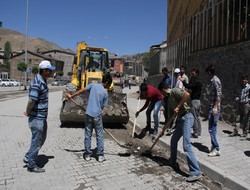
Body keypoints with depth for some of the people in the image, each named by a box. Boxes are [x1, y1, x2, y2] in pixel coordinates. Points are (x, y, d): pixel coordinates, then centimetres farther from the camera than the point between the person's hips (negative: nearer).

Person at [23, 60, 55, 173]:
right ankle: (31, 165, 21)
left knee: (42, 138, 22)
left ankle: (28, 157, 37)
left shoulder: (43, 81, 9)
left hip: (42, 117, 10)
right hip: (36, 118, -9)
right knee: (36, 141, 4)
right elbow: (31, 101, -26)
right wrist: (28, 113, -9)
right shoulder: (36, 83, -22)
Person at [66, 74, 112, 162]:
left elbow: (82, 90, 3)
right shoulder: (105, 93, -3)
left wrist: (71, 96, 12)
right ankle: (100, 156, 15)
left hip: (89, 114, 2)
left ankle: (87, 155, 19)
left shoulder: (93, 85, 0)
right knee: (99, 136, 9)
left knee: (88, 135, 11)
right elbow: (102, 106, 0)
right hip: (97, 115, -2)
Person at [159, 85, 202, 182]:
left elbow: (187, 94, -24)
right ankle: (173, 162, 37)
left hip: (186, 117, -10)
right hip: (180, 119, 10)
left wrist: (178, 106, -19)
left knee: (186, 146, -13)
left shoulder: (174, 91, -5)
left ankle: (196, 172, -9)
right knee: (173, 141, 19)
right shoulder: (169, 100, 20)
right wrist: (163, 130, 27)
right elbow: (170, 116, 24)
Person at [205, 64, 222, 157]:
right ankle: (214, 146, 24)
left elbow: (218, 95, -19)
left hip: (214, 107, -10)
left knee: (212, 128, -6)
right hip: (212, 106, 10)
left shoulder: (215, 80, -13)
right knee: (213, 128, 15)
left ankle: (216, 149, 1)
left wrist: (215, 107, -23)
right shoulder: (213, 80, 15)